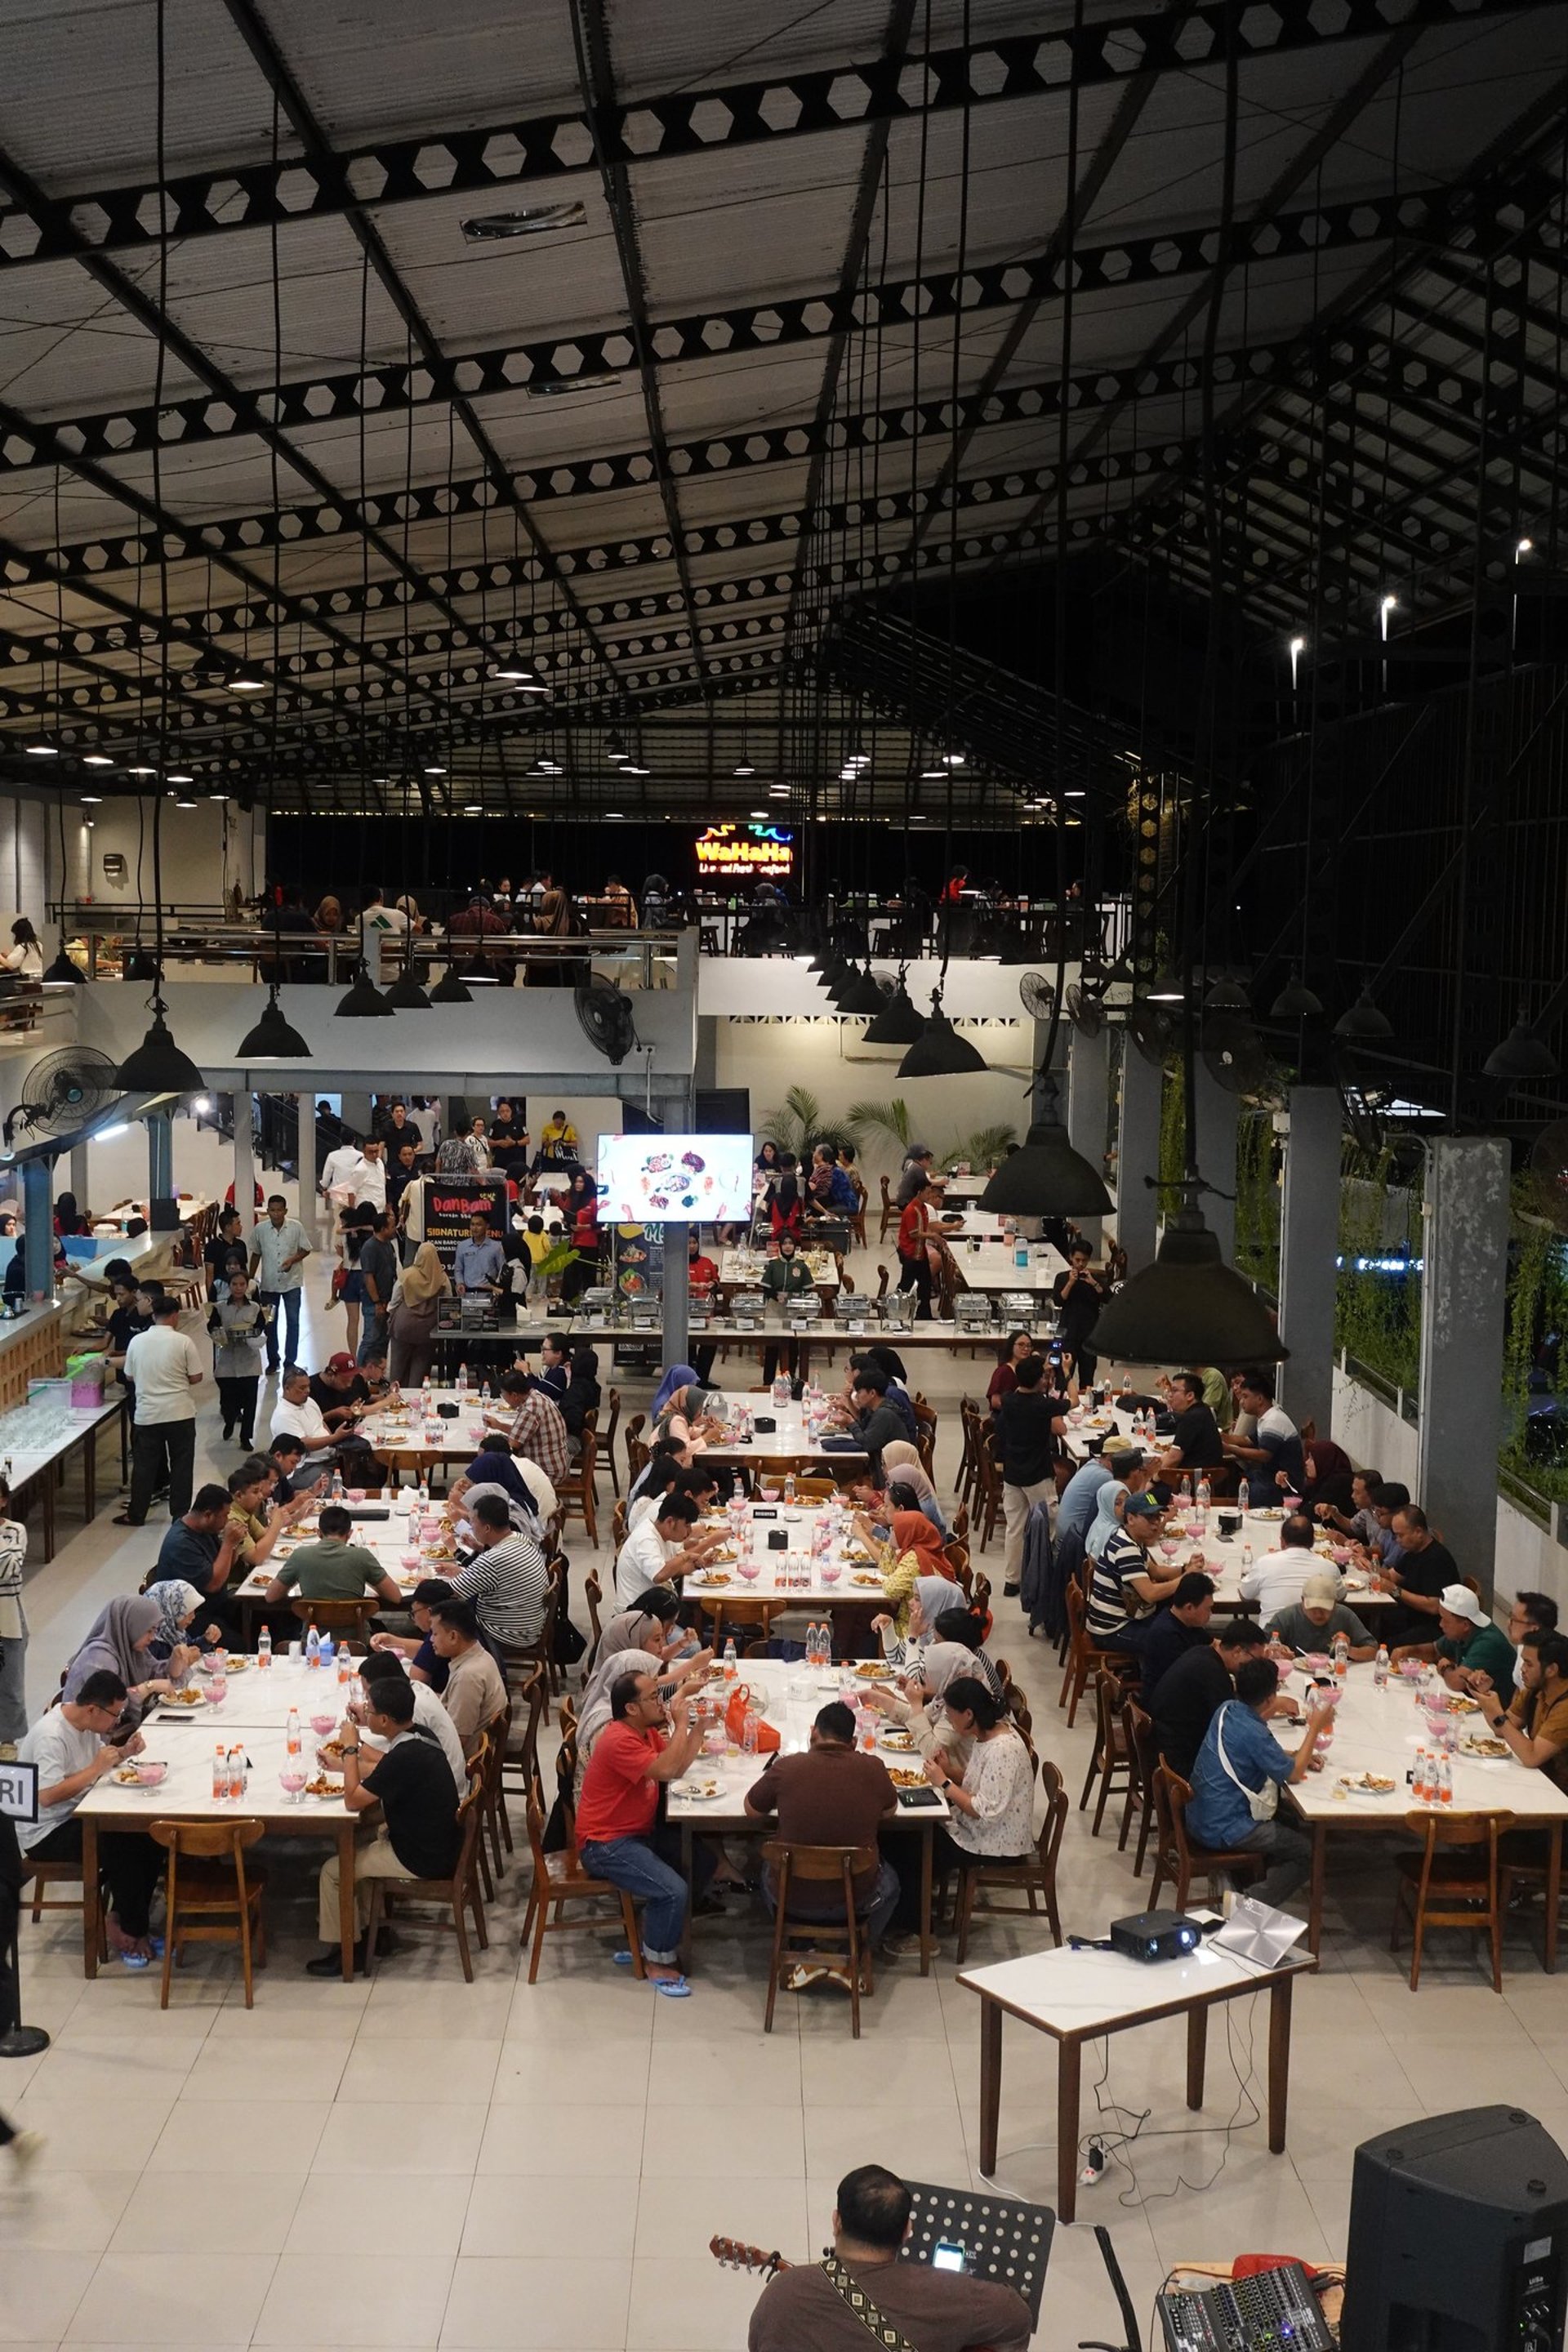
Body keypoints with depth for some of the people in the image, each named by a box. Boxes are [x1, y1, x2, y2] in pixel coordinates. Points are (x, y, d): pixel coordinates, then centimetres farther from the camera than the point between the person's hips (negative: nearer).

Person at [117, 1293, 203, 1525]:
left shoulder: (137, 1341, -1)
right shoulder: (183, 1342, -9)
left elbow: (129, 1377, 9)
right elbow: (196, 1378, -5)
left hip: (146, 1414, 2)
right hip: (180, 1412, -2)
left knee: (144, 1465, 11)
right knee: (181, 1465, 7)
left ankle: (136, 1515, 17)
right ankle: (180, 1514, 10)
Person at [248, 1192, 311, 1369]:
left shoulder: (296, 1227, -10)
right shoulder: (260, 1229, -6)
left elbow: (306, 1250, -1)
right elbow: (256, 1255, 6)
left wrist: (292, 1260, -20)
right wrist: (251, 1279, 9)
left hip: (292, 1283, -2)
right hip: (268, 1284, 2)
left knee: (293, 1322, 1)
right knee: (270, 1323, 10)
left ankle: (290, 1361, 10)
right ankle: (272, 1361, 23)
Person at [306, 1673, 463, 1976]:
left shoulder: (403, 1757, -29)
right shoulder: (420, 1738, -1)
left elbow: (353, 1801, -22)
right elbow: (380, 1774, 19)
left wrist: (350, 1749, -15)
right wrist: (347, 1764, 11)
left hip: (423, 1860, -9)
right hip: (437, 1842, 9)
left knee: (333, 1870, 2)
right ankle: (366, 1926, 31)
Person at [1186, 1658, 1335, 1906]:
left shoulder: (1227, 1710, 0)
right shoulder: (1253, 1733, -26)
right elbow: (1294, 1775, -15)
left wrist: (1299, 1757, 6)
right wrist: (1315, 1728, -8)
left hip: (1201, 1817, 9)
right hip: (1224, 1830, -9)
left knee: (1289, 1824, 26)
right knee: (1307, 1849, 1)